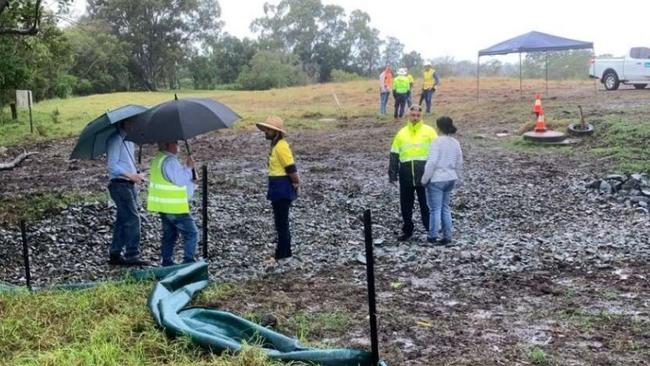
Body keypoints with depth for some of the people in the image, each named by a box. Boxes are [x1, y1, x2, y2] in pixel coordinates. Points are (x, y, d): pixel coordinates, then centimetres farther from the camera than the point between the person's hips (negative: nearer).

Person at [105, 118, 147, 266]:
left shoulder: (129, 139, 16)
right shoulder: (115, 140, -12)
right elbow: (112, 165, -18)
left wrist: (137, 174, 8)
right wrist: (130, 175, -26)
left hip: (130, 184, 9)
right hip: (119, 184, -9)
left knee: (123, 220, 12)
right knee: (133, 219, -12)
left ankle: (115, 254, 19)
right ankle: (132, 256, -8)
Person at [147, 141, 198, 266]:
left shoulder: (158, 158, 12)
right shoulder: (170, 161, -22)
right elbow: (181, 180, -23)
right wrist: (189, 167, -12)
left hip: (163, 205, 10)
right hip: (174, 207, -10)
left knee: (169, 234, 18)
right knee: (191, 233, -2)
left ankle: (167, 262, 22)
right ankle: (188, 262, -3)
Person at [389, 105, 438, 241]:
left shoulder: (429, 131, 1)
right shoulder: (402, 133, 9)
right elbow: (394, 155, 12)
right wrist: (392, 173, 7)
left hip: (424, 173, -3)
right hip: (406, 174, 3)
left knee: (426, 203, 3)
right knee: (405, 204, 10)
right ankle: (407, 230, 23)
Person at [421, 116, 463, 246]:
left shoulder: (437, 142, -16)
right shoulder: (455, 143, 6)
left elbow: (432, 162, -19)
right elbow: (459, 163, 12)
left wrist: (425, 179, -11)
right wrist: (457, 178, 22)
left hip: (436, 180, -7)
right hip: (450, 179, 7)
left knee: (435, 209, 2)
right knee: (445, 208, 15)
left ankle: (433, 236, 10)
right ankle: (447, 237, 16)